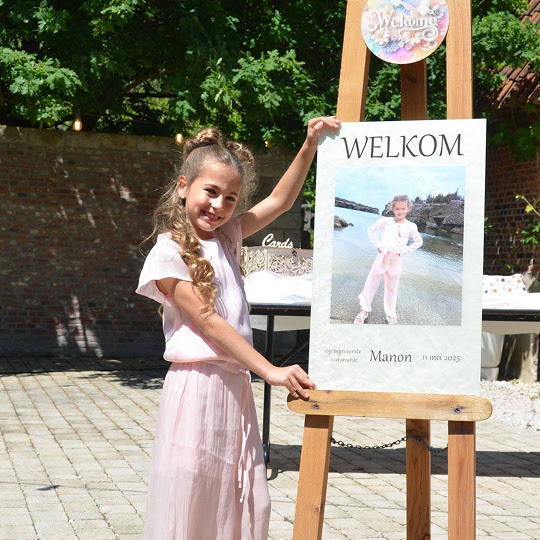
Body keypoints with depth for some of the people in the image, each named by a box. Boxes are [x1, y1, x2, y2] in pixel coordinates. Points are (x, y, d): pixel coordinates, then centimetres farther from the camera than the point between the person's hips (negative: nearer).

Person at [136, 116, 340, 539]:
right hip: (197, 387, -7)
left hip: (236, 385, 7)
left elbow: (280, 201, 16)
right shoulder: (168, 253, -7)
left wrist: (309, 147, 3)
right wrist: (270, 370, -16)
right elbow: (207, 323, -13)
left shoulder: (226, 238, 13)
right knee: (192, 500, -4)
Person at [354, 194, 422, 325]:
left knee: (392, 287, 9)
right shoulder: (386, 221, 0)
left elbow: (418, 241, 16)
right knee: (372, 281, 3)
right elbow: (371, 230, 10)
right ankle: (364, 310, 17)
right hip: (383, 255, 0)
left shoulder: (411, 227, 3)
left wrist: (406, 250, 4)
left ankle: (391, 314, 21)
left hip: (397, 259, 1)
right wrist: (377, 244, 1)